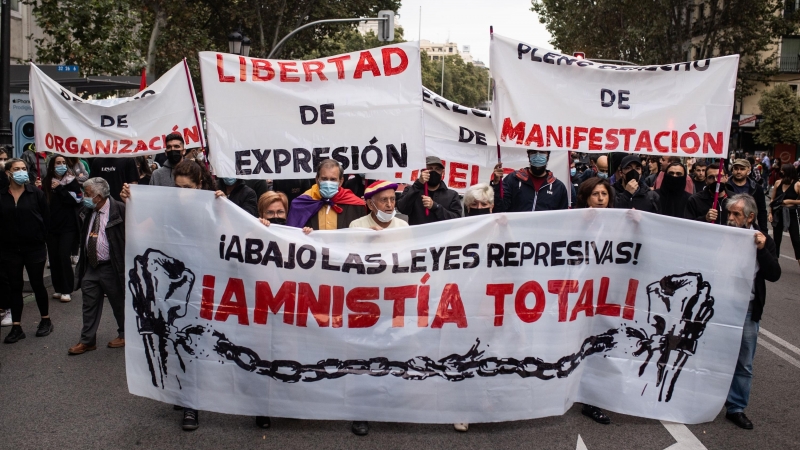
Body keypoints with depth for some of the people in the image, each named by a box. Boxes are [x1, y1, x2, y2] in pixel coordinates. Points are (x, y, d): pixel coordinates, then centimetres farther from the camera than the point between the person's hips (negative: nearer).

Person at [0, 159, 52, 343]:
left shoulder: (36, 193, -4)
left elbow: (46, 218, -2)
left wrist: (43, 240, -4)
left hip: (34, 248, -2)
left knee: (37, 284, 6)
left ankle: (46, 321, 23)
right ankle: (16, 327, 15)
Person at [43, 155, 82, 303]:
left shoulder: (72, 181, -1)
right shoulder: (46, 182, 5)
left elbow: (76, 199, -14)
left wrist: (59, 189, -14)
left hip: (68, 226, -3)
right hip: (51, 226, 3)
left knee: (64, 256, -7)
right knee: (53, 257, 4)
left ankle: (67, 290, 1)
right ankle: (58, 288, 16)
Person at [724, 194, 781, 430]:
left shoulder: (763, 240, 1)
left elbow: (774, 275, -6)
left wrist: (762, 249, -17)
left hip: (746, 309, 1)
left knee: (743, 364, 10)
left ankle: (736, 408, 24)